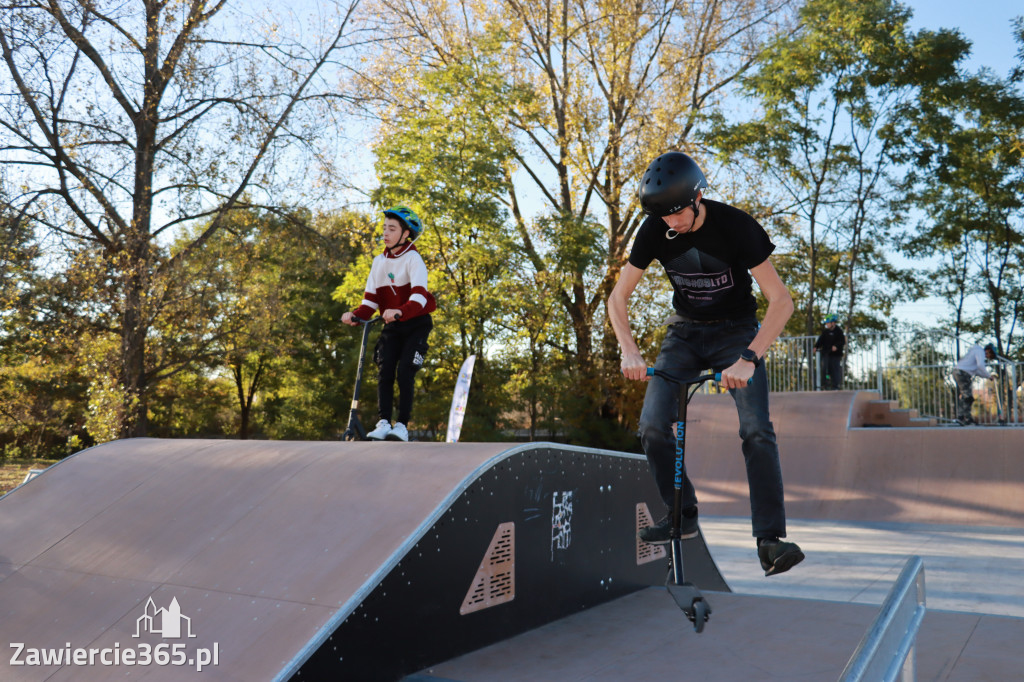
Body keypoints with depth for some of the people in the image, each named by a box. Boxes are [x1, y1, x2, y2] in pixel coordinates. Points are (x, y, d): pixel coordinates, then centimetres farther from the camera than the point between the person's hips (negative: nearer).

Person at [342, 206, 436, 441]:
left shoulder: (413, 259, -12)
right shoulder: (379, 261, 7)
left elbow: (419, 296, -28)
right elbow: (371, 298, 2)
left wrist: (400, 311, -47)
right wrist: (356, 315, -18)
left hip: (416, 324, -5)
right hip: (392, 326, 5)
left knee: (404, 371, -15)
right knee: (384, 371, -9)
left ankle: (402, 426, -9)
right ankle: (383, 423, -6)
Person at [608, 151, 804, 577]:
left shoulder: (735, 226, -22)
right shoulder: (654, 230, -13)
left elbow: (781, 301, -25)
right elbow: (618, 297, -7)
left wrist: (748, 359, -37)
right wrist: (629, 351, -24)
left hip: (736, 329, -3)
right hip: (685, 331, 3)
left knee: (756, 430, -21)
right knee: (652, 426, -12)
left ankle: (769, 539, -15)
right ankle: (682, 515, 7)